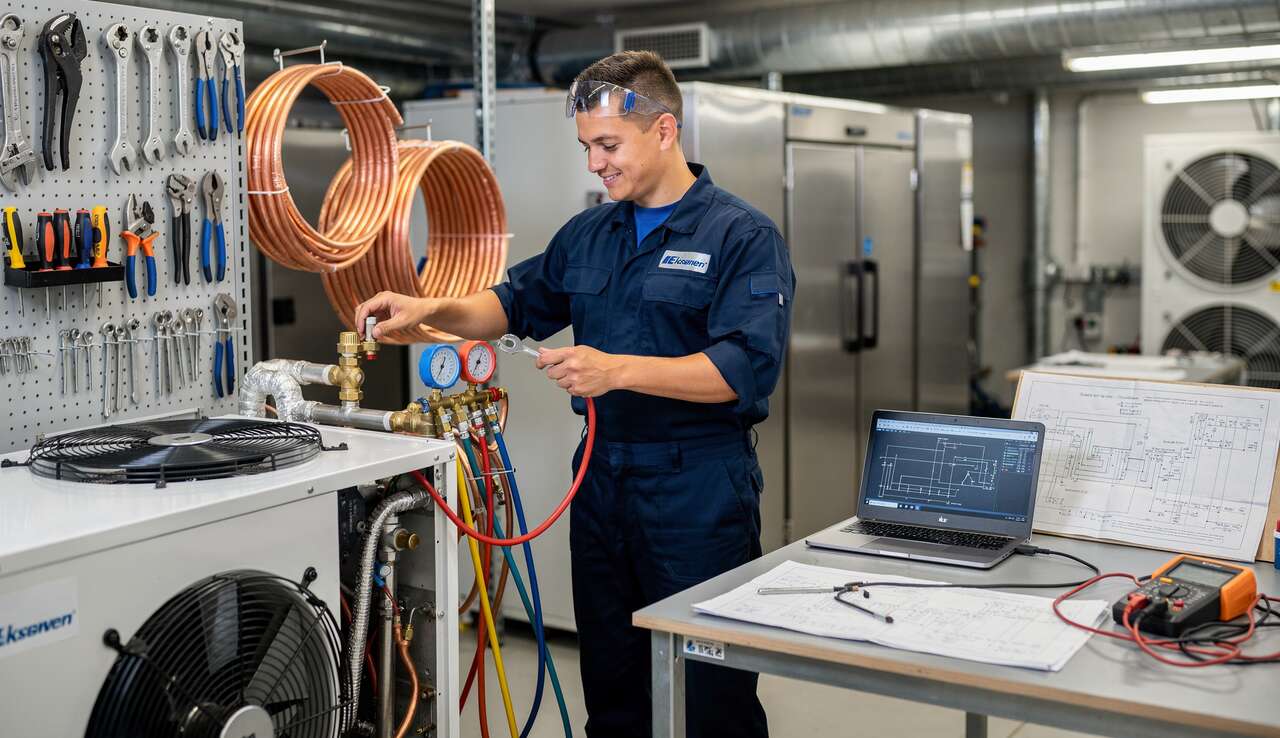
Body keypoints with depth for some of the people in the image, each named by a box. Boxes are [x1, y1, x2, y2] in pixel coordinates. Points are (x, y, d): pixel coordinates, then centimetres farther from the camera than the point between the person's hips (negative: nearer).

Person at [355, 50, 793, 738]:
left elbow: (745, 368, -20)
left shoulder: (744, 236, -9)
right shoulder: (588, 234, 12)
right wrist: (431, 310, 3)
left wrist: (617, 370, -29)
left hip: (699, 492, -6)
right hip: (602, 478, 6)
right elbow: (518, 303, 22)